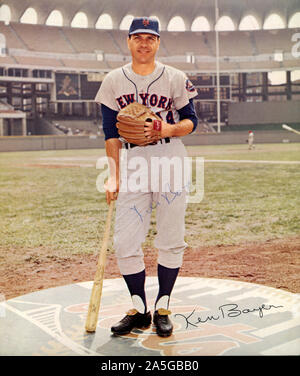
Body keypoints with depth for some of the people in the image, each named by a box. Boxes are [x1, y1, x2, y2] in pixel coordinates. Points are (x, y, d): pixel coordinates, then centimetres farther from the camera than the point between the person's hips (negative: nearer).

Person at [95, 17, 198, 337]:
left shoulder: (175, 79, 4)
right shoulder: (113, 81, 8)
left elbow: (191, 121, 8)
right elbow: (111, 133, 6)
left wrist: (171, 129, -15)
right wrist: (113, 176, -3)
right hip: (133, 164, 1)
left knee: (170, 241, 1)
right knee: (124, 243, -3)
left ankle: (162, 308, 17)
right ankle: (139, 310, 14)